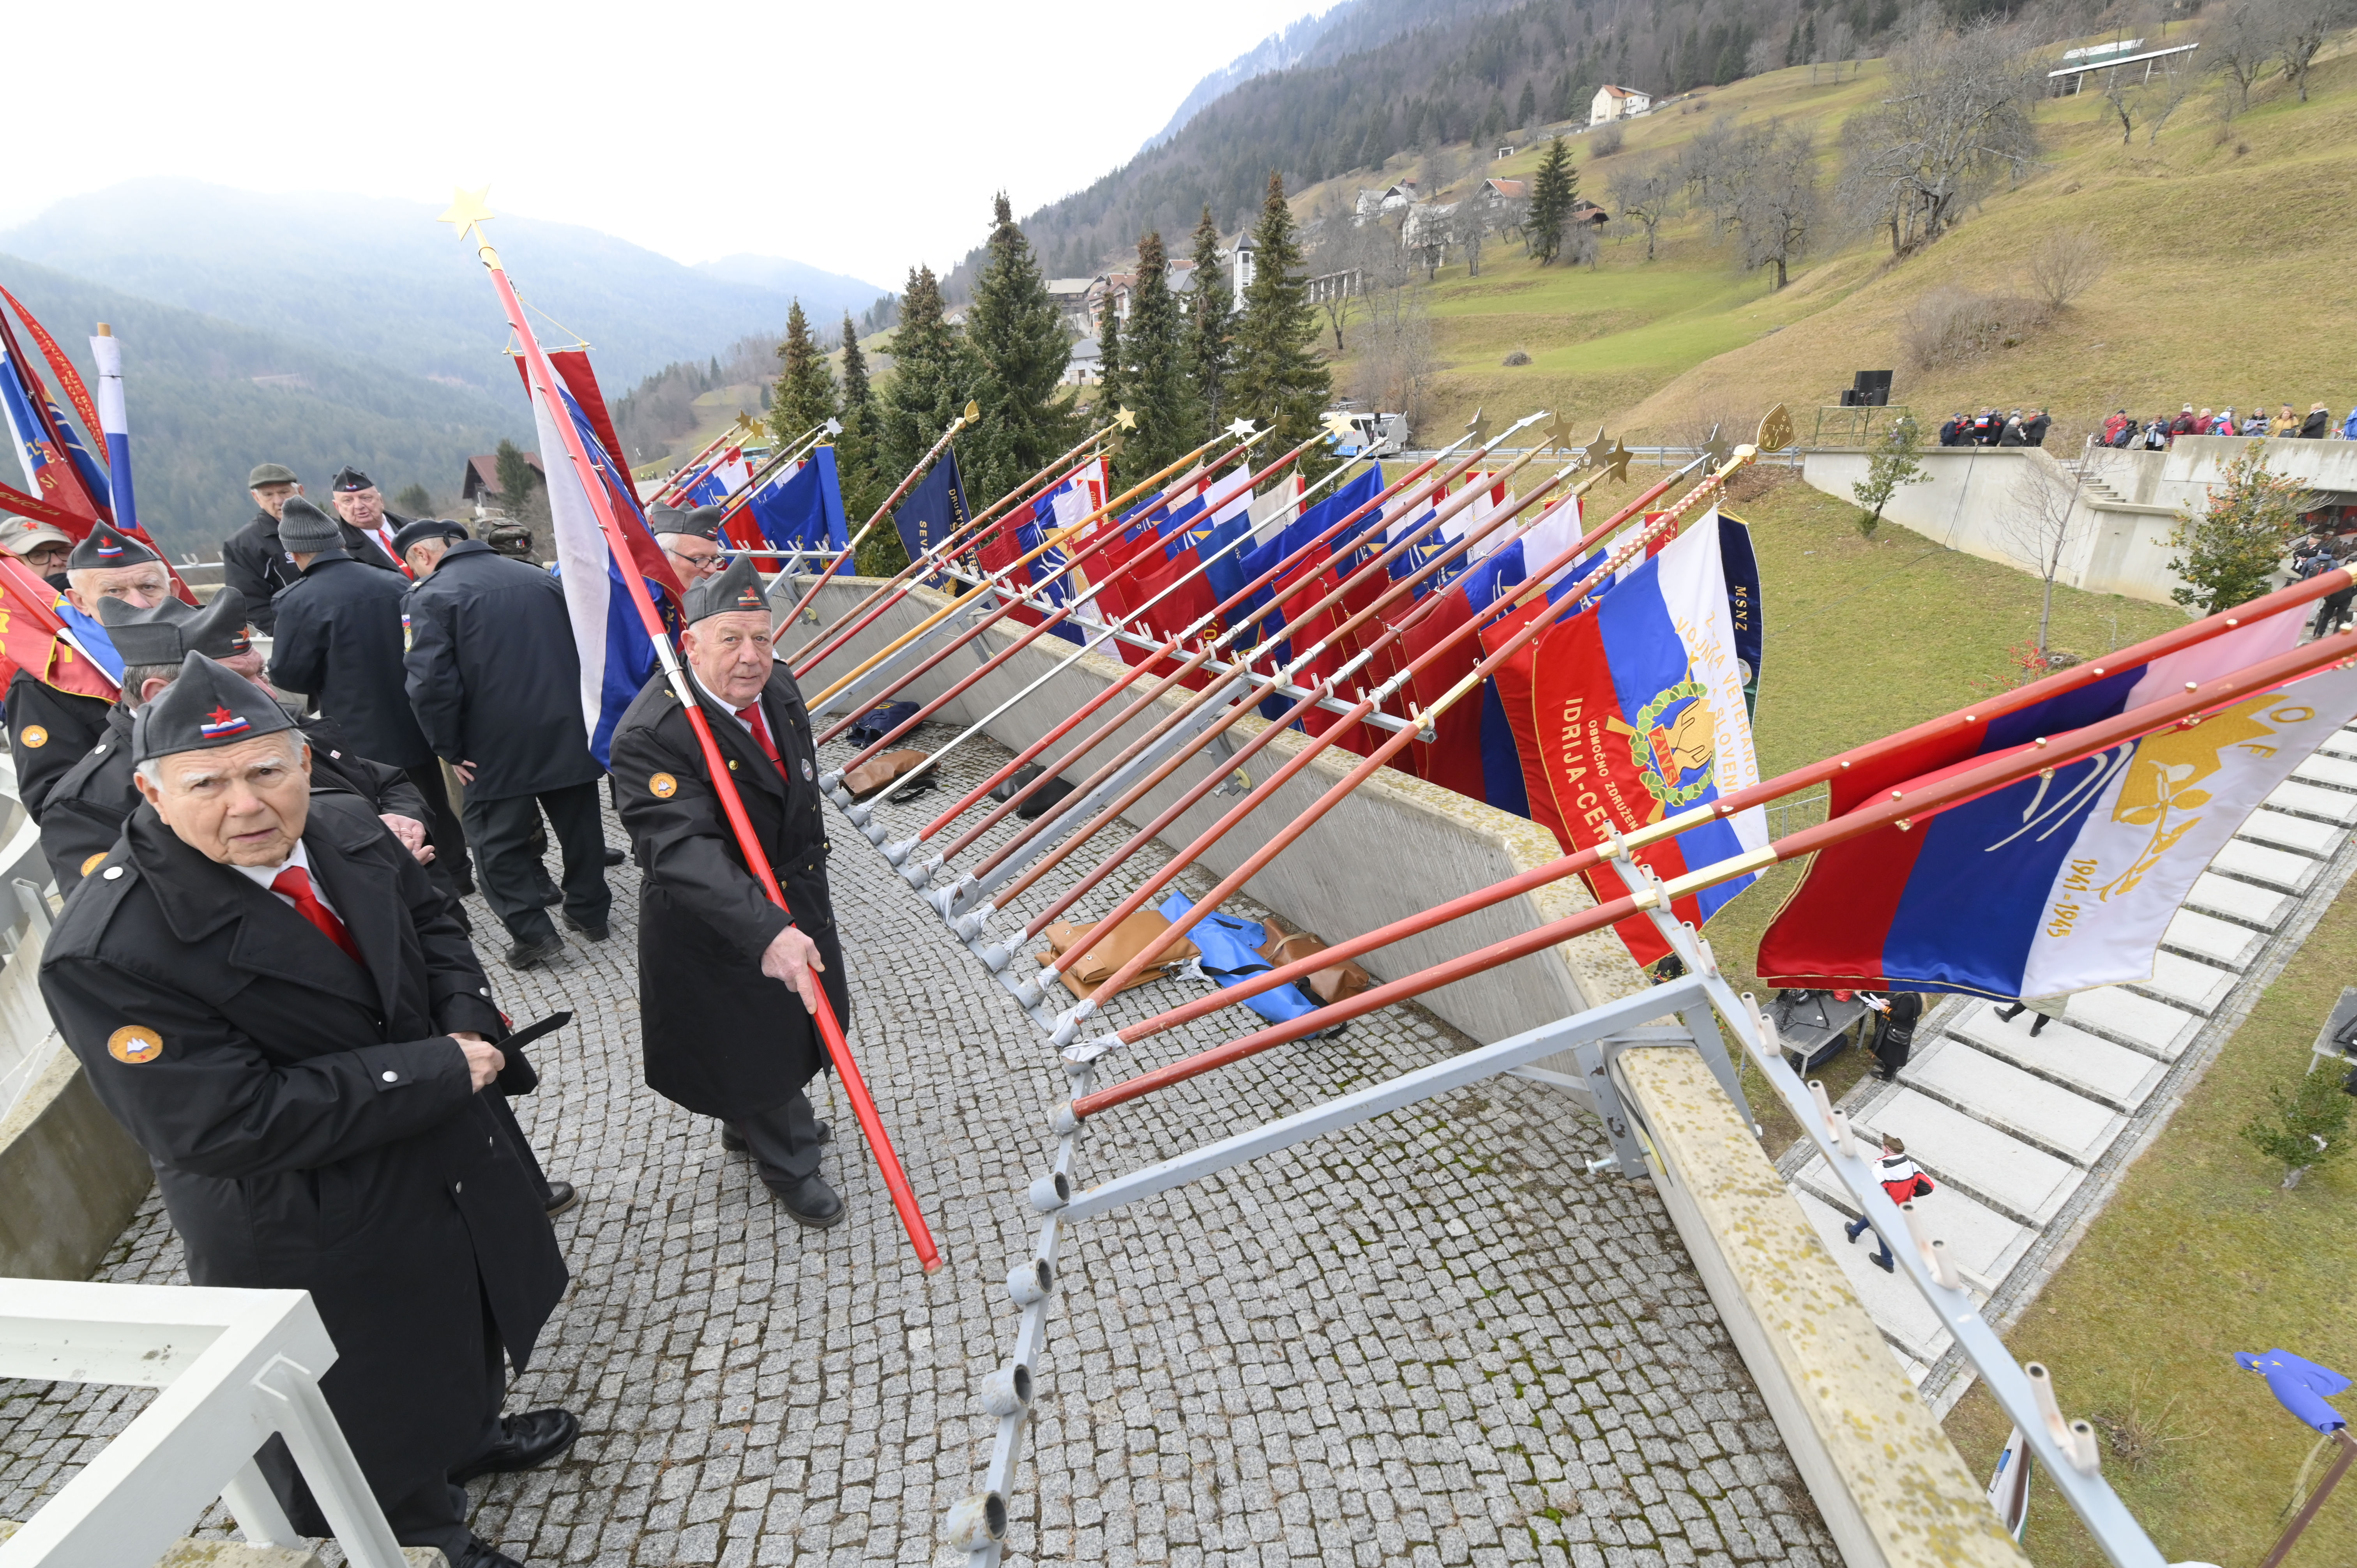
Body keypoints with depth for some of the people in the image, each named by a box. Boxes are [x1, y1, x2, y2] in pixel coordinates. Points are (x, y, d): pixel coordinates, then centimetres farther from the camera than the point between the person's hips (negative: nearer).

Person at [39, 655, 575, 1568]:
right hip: (317, 1239, -6)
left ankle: (469, 1433, 63)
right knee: (375, 1423, 20)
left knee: (464, 1320, 33)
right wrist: (441, 1071, -27)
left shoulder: (345, 831, -11)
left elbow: (431, 923, 6)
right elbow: (233, 1125, -31)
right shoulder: (106, 954, -30)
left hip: (448, 1164, 7)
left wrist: (468, 1022, -13)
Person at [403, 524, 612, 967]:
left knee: (498, 839, 8)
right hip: (568, 732, 5)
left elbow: (430, 682, -17)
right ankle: (590, 911, 28)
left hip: (497, 747, -4)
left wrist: (450, 749, -7)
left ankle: (533, 932, 6)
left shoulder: (431, 595, -7)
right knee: (579, 822, 16)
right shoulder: (540, 578, 9)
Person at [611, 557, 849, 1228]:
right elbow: (685, 850, -40)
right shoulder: (653, 734, -31)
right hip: (719, 926, -8)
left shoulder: (778, 686, -7)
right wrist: (767, 931, -51)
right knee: (753, 1040, 12)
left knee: (794, 1020, 27)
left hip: (795, 900, 8)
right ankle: (788, 1164, 39)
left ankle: (749, 1124, 57)